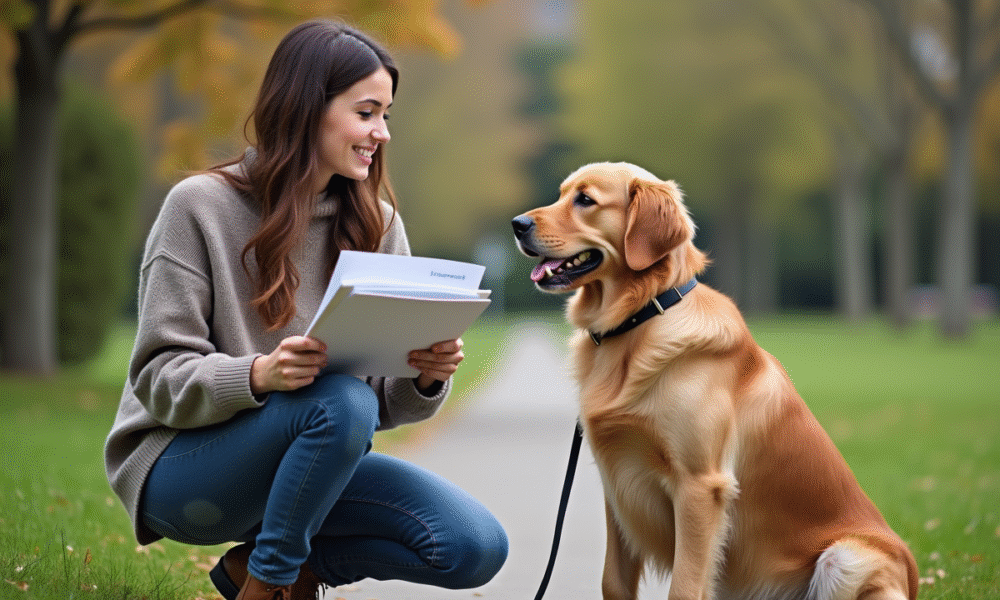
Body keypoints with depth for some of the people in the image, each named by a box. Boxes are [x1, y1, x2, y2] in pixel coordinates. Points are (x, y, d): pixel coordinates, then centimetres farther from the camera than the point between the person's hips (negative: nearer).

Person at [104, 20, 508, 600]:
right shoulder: (200, 206, -10)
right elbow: (159, 378, -13)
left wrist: (428, 377, -19)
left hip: (299, 464, 6)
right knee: (340, 401, -35)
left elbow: (388, 399, 4)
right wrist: (259, 375, -32)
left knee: (477, 547, -15)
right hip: (182, 467, -5)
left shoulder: (376, 221, 5)